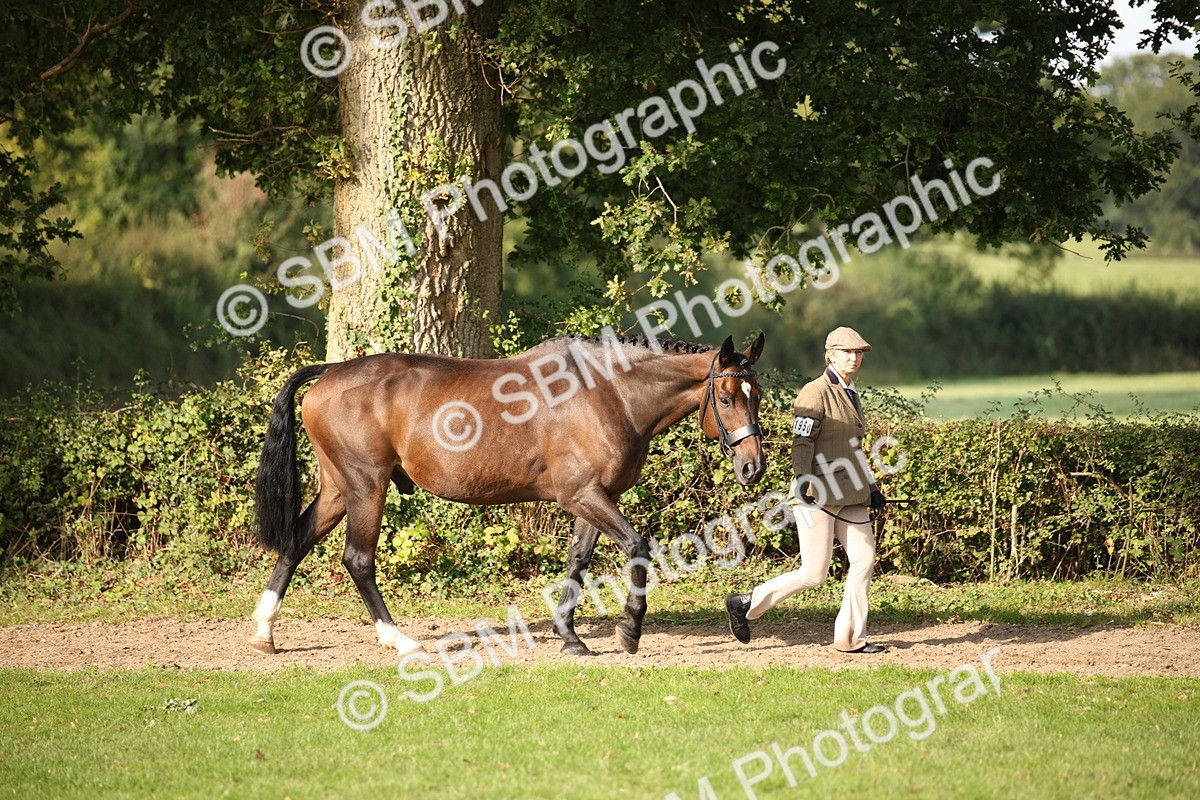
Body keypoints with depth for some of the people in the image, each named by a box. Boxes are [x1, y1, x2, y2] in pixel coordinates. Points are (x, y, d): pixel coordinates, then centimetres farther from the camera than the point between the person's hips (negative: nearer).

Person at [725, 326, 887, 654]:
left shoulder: (851, 394, 17)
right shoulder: (815, 392, -10)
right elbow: (801, 442, -16)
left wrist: (871, 487, 22)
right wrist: (803, 482, -27)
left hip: (849, 495, 9)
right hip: (818, 493, -9)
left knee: (864, 559, 0)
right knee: (813, 573, -8)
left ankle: (851, 637, 6)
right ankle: (745, 604, 6)